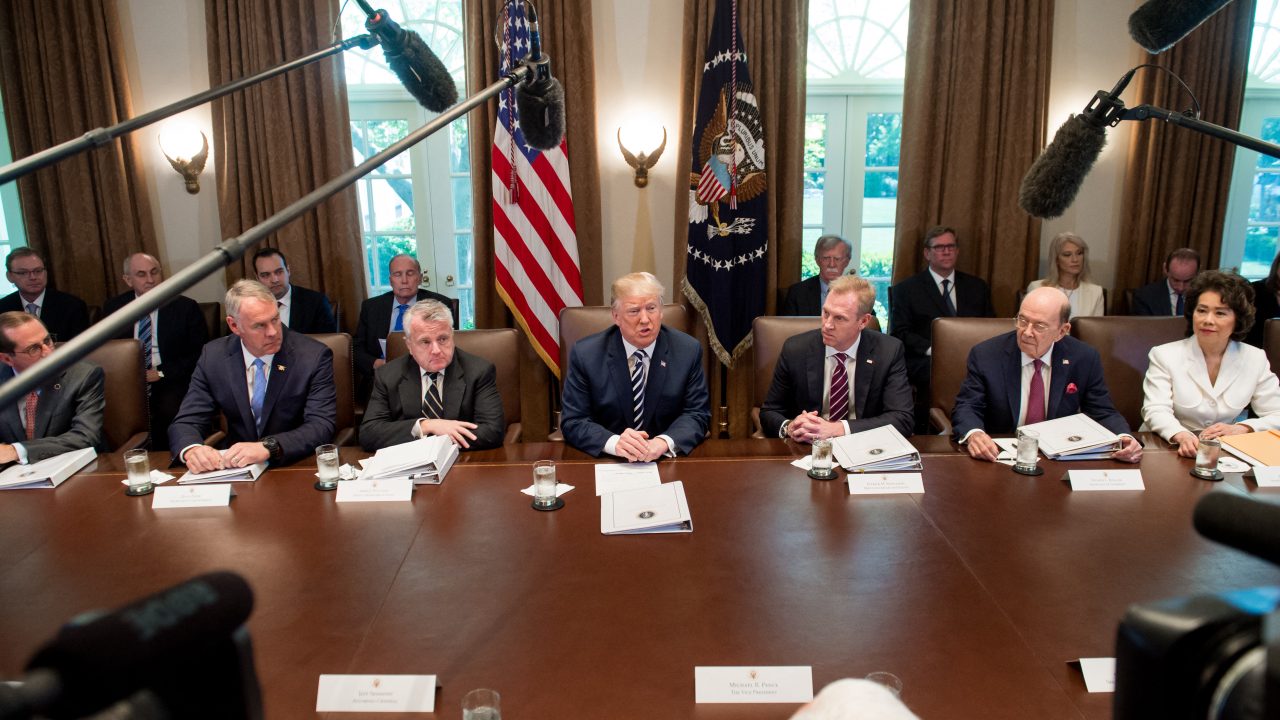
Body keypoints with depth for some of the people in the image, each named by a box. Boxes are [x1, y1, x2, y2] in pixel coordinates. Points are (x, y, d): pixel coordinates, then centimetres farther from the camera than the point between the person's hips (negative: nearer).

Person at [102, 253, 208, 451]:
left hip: (170, 383, -2)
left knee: (169, 411, -33)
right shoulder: (113, 307, 13)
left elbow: (200, 353, 2)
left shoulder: (186, 307, 4)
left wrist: (162, 373, -10)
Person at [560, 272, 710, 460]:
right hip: (604, 461, -1)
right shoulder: (585, 354, -8)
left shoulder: (688, 351, -4)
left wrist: (664, 443, -23)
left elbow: (697, 414, -3)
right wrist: (614, 443, -27)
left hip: (666, 461, 1)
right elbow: (573, 422, -7)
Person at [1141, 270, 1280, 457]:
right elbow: (1155, 411, -14)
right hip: (1171, 451, -2)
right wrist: (1182, 436, -33)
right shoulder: (1164, 356, -2)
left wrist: (1241, 429, -14)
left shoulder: (1255, 359, 7)